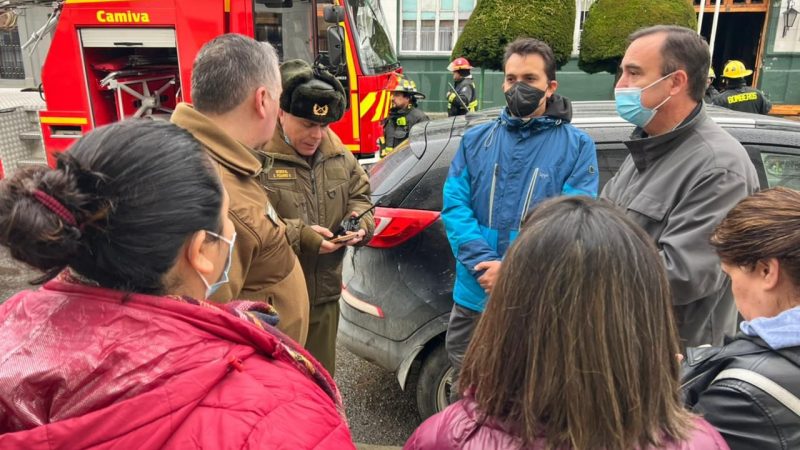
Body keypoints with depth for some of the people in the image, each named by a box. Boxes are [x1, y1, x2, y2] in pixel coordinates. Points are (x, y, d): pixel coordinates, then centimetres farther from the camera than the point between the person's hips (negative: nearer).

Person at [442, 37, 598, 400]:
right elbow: (453, 205, -3)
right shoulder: (475, 139, 6)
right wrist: (485, 263, -17)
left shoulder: (577, 146, -2)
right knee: (465, 394, 20)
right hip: (474, 295, 3)